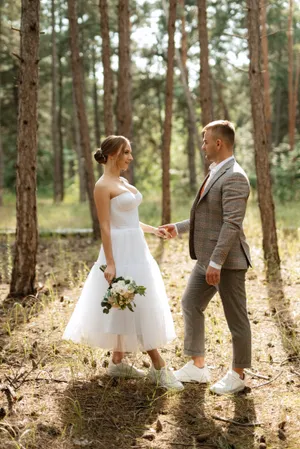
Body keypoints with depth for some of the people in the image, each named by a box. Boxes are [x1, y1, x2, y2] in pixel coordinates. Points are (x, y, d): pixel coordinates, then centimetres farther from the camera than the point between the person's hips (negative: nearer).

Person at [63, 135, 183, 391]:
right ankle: (160, 369, -1)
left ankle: (118, 362, 23)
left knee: (130, 309, 13)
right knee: (139, 308, -6)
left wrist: (152, 230, 23)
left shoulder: (123, 182, 14)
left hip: (136, 250, 10)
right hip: (122, 252, -10)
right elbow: (105, 227, -17)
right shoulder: (103, 186, -12)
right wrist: (110, 263, -20)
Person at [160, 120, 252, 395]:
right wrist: (179, 228, 26)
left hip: (227, 260, -10)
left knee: (236, 317, 4)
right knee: (191, 305, 16)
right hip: (207, 258, 10)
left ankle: (238, 375, 19)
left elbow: (232, 224, -24)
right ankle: (198, 367, 26)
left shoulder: (234, 177, -18)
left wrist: (216, 262, -26)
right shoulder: (216, 174, 13)